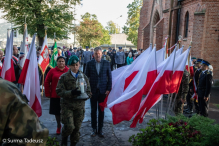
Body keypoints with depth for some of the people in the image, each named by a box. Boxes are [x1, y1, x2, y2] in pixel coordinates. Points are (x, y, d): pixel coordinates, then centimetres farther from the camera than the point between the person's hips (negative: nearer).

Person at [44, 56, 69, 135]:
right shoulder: (52, 71, 2)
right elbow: (47, 82, 4)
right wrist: (48, 93, 0)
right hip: (55, 96, 1)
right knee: (57, 111, 13)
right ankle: (58, 126, 34)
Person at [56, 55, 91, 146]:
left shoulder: (84, 77, 7)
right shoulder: (64, 77, -2)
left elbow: (89, 92, 9)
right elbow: (59, 91, -8)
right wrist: (71, 92, -24)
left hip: (79, 106, 3)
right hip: (67, 105, -3)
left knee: (77, 128, 8)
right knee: (69, 127, -9)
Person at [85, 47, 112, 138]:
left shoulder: (106, 63, 1)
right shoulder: (89, 63, 0)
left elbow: (110, 77, 3)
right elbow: (86, 76, 2)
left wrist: (108, 89, -3)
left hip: (103, 91, 0)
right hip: (93, 90, 0)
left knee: (101, 110, 9)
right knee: (93, 110, 9)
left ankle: (100, 129, 22)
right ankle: (94, 129, 23)